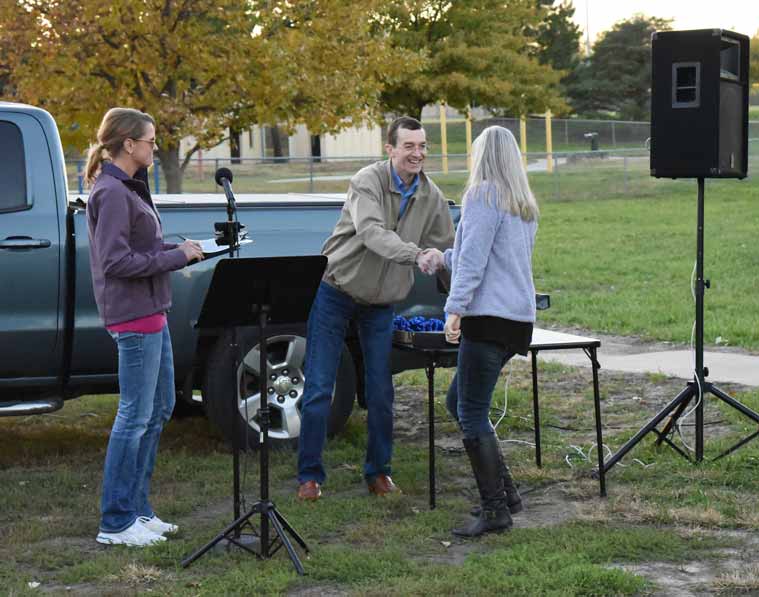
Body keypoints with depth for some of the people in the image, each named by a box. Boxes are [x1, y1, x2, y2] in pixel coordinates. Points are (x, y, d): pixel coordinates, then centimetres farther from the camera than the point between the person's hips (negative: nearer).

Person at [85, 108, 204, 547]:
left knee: (160, 408, 16)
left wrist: (178, 249, 5)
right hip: (134, 315, -11)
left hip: (151, 313, 11)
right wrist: (177, 256, -16)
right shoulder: (112, 193, -16)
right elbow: (115, 262, -22)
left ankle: (137, 508, 23)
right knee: (136, 415, -5)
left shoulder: (127, 188, 15)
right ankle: (116, 523, 3)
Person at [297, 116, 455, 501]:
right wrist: (416, 255, -49)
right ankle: (309, 475, 8)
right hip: (335, 293, -4)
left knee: (381, 393, 5)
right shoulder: (368, 182, -18)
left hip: (380, 303, 4)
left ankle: (378, 470, 20)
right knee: (319, 389, -2)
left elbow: (447, 253, 7)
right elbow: (371, 233, -35)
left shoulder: (431, 197, -1)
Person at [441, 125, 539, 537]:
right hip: (519, 317, 9)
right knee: (458, 402, 17)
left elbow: (473, 259, -16)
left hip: (489, 316, -9)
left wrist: (456, 307, -20)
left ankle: (495, 509, -6)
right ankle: (504, 491, 18)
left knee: (472, 413, -6)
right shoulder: (524, 205, 20)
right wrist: (445, 258, 47)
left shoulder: (483, 195, -7)